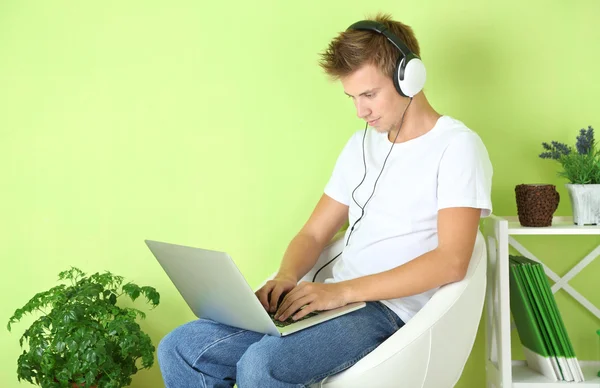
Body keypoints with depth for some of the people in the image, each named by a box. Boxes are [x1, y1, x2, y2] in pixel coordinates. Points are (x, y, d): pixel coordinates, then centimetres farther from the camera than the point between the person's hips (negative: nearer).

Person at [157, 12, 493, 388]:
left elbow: (451, 261, -18)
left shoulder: (456, 146, -7)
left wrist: (343, 289, -23)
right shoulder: (362, 143, 17)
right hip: (334, 300, 7)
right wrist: (287, 279, -6)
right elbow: (314, 234, 17)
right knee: (180, 349, -8)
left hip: (391, 310, -7)